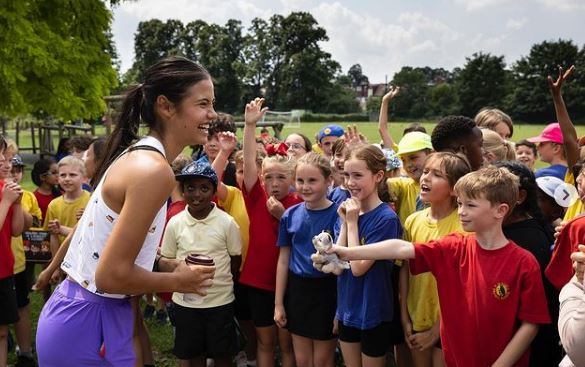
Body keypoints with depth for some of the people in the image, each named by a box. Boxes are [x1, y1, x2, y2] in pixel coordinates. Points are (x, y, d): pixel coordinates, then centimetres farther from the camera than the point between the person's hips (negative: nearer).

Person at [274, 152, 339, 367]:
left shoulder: (338, 214, -12)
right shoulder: (290, 215, 0)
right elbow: (283, 261, 6)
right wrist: (278, 303, 7)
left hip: (327, 291, -4)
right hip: (297, 290, 4)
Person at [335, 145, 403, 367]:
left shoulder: (386, 218, -18)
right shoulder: (346, 211, 1)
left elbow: (358, 267, -22)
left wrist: (352, 223, -18)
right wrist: (345, 223, -12)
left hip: (373, 313, -6)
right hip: (347, 310, 6)